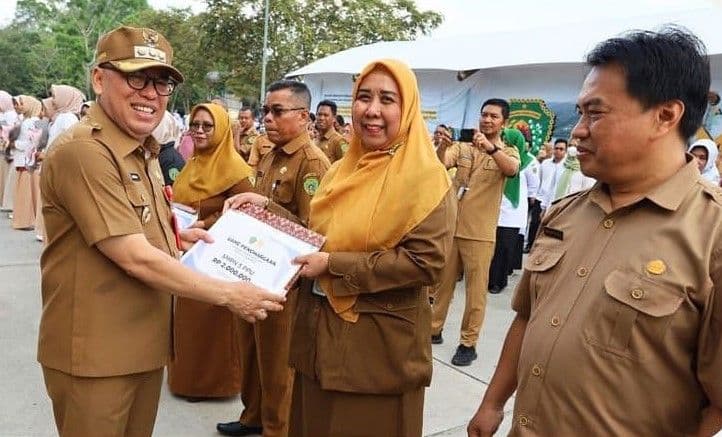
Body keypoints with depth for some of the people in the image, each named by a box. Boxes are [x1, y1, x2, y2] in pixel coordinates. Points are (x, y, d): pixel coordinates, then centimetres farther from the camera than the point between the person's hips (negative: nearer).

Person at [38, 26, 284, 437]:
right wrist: (228, 293, -18)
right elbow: (136, 258, -24)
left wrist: (175, 237, 1)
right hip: (95, 353, -9)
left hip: (145, 343, 9)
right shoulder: (83, 151, -21)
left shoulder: (145, 151, 10)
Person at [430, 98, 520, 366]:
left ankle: (468, 343, 14)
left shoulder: (508, 152, 1)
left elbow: (511, 169, -23)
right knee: (441, 284, 15)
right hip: (450, 228, 3)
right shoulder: (462, 148, 8)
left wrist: (491, 148, -40)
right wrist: (441, 144, -31)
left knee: (476, 291, 3)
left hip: (480, 234, -3)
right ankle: (434, 330, 29)